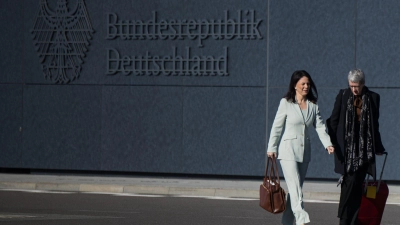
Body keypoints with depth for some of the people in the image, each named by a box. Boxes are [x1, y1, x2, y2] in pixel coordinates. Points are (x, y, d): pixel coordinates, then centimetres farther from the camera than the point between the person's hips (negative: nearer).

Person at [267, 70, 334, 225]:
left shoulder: (313, 105, 8)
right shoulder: (286, 103, -4)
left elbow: (320, 126, 0)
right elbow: (277, 126, -2)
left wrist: (328, 144, -14)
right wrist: (272, 148, -3)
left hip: (304, 152, 5)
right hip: (288, 150, -5)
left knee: (296, 189, 9)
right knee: (295, 189, -15)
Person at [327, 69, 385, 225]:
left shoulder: (373, 98, 6)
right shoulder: (343, 95, 4)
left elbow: (375, 125, 11)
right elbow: (334, 120, 6)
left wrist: (378, 147, 11)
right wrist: (331, 142, 0)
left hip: (364, 148, 1)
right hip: (346, 147, -1)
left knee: (357, 185, 1)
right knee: (351, 181, -8)